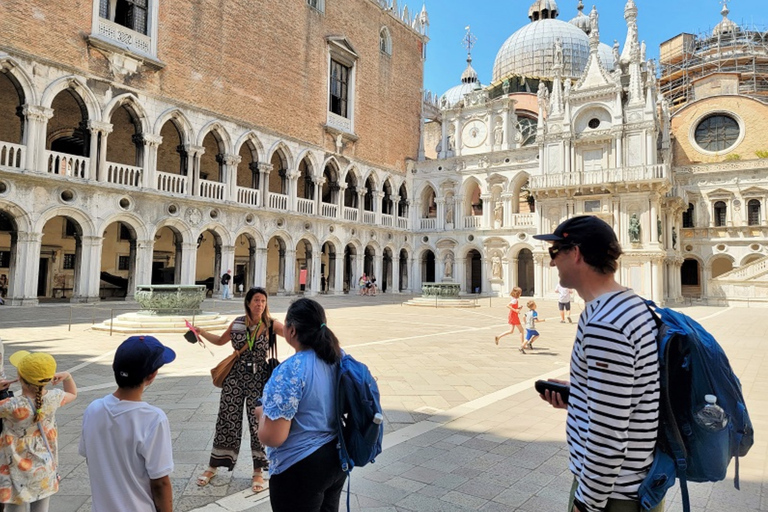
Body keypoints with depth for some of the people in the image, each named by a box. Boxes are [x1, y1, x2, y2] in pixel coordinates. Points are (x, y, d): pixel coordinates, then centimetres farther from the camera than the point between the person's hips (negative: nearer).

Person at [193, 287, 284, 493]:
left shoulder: (270, 325, -7)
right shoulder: (237, 323, 2)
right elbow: (220, 340, 17)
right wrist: (201, 332, 5)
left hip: (258, 379, -2)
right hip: (235, 376, 2)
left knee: (258, 423, 3)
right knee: (227, 421, 10)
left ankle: (258, 471, 20)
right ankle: (213, 466, 29)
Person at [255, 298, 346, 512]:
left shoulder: (291, 370, -26)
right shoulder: (340, 357, -4)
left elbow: (272, 437, -25)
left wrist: (262, 413, -5)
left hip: (301, 469, -6)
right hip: (337, 459, 7)